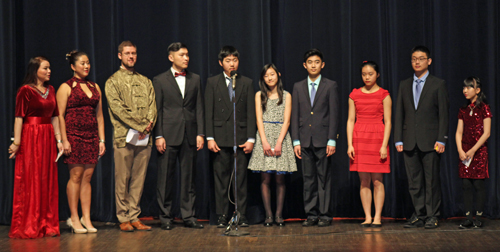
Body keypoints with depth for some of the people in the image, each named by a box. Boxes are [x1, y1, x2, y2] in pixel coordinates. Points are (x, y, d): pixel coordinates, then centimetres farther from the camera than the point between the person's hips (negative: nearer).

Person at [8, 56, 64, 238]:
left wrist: (58, 139, 8)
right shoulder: (25, 90, -6)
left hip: (48, 138, 7)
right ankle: (27, 227, 4)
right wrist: (16, 142, -17)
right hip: (30, 136, -6)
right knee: (29, 181, -2)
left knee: (48, 181, 7)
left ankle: (47, 225, 14)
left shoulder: (50, 90, 13)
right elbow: (19, 118, -11)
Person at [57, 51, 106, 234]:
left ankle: (86, 218, 7)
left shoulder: (94, 87, 14)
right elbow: (60, 116, -6)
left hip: (92, 136, 5)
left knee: (87, 177, 4)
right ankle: (74, 218, 3)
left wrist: (102, 140, 8)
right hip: (74, 135, -4)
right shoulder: (66, 87, 0)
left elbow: (99, 115, 14)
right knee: (76, 176, -4)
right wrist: (64, 140, -14)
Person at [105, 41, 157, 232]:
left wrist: (148, 125, -9)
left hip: (145, 137, 4)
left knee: (139, 179, 5)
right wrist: (140, 127, -13)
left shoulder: (145, 82, 18)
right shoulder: (113, 82, 3)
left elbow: (152, 106, 10)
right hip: (124, 137, -4)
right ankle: (123, 218, 5)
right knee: (122, 180, -1)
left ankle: (134, 217, 11)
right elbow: (118, 109, -8)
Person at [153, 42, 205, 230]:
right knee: (166, 178, 0)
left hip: (190, 135, 3)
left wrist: (200, 133, 2)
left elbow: (199, 108, 11)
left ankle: (189, 216, 11)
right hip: (169, 135, -3)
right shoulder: (160, 80, 5)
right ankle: (165, 217, 8)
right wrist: (158, 136, -7)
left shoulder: (195, 79, 13)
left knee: (189, 177, 5)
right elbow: (157, 110, 1)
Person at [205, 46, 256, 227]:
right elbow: (208, 112, 3)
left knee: (241, 178, 1)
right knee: (221, 178, 2)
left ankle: (242, 216, 7)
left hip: (241, 137, 0)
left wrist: (251, 138, -3)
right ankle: (222, 216, 8)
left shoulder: (247, 83, 9)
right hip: (220, 137, 0)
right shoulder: (212, 82, 7)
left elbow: (251, 113, 5)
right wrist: (210, 138, -5)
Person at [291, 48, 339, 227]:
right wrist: (296, 141, 2)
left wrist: (331, 140, -9)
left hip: (323, 139, -3)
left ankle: (325, 214, 4)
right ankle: (311, 214, 11)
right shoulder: (298, 87, 12)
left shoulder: (330, 86, 4)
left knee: (324, 178, -1)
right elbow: (295, 116, 10)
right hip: (305, 140, 3)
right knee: (308, 179, 5)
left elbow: (334, 114, -1)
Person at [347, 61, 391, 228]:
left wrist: (384, 145, -9)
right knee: (364, 181, 3)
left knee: (377, 181, -2)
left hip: (378, 139, -2)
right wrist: (349, 144, 0)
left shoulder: (384, 95, 2)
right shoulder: (354, 95, 9)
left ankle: (377, 217, 3)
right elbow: (350, 121, 8)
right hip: (359, 140, 2)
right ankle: (367, 217, 8)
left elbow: (387, 122, -1)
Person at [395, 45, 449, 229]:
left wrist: (441, 139, -9)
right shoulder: (404, 85, 14)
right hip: (410, 141, 4)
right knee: (414, 181, 5)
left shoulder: (438, 84, 3)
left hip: (430, 141, -3)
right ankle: (419, 215, 13)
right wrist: (398, 139, 4)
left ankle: (432, 216, 9)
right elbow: (399, 114, 12)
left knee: (432, 180, 0)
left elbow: (443, 114, -1)